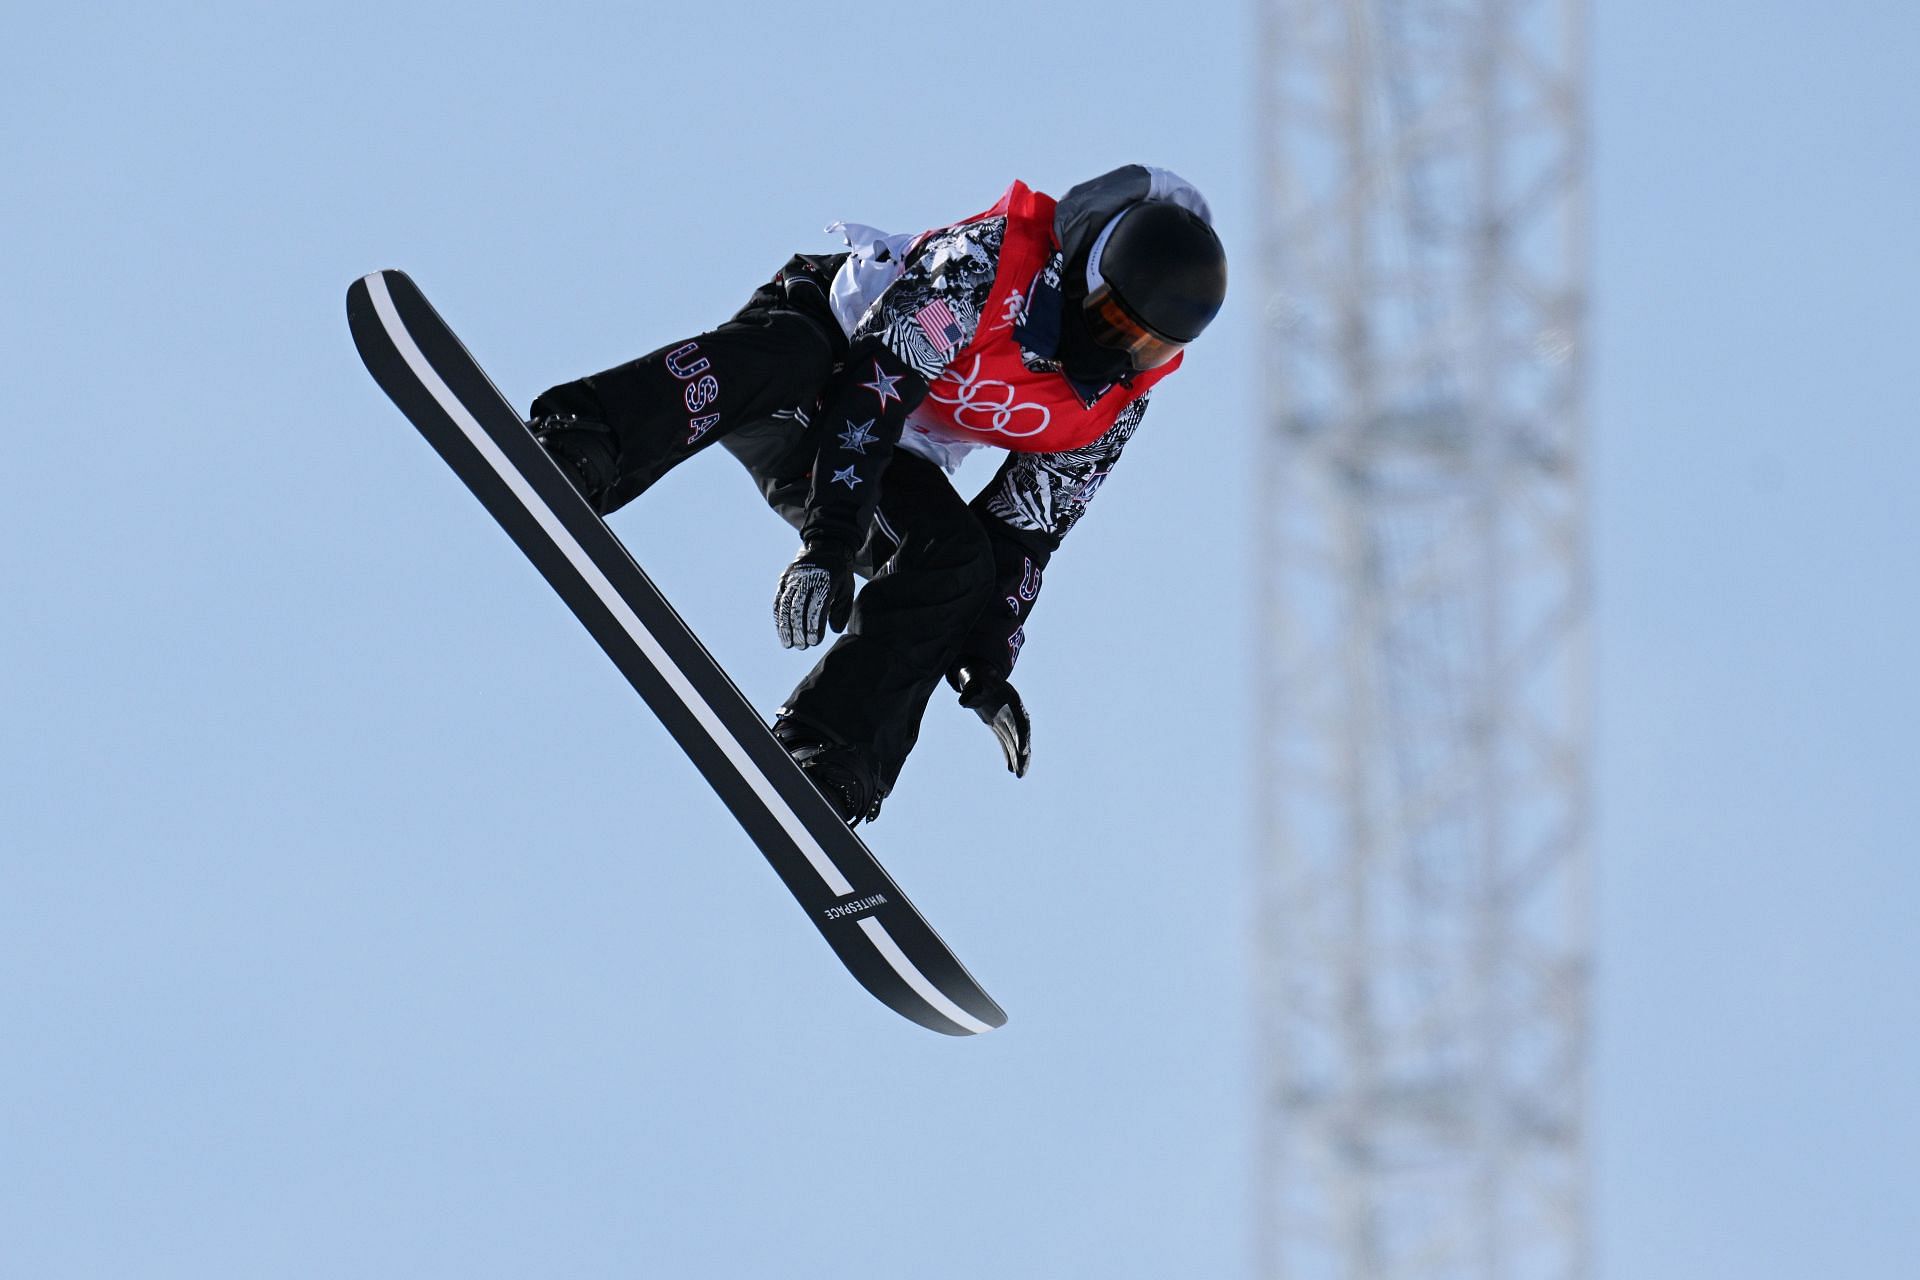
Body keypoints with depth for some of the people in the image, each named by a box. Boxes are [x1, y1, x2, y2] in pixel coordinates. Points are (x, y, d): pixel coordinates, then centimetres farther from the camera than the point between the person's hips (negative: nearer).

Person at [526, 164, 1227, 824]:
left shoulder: (1116, 406, -8)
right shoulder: (991, 262, -27)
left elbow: (1024, 536, 0)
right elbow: (872, 389, -33)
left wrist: (987, 661, -10)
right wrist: (828, 540, -41)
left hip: (887, 458, 6)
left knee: (956, 561, -21)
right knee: (776, 359, -40)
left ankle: (821, 755, -24)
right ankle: (574, 443, -57)